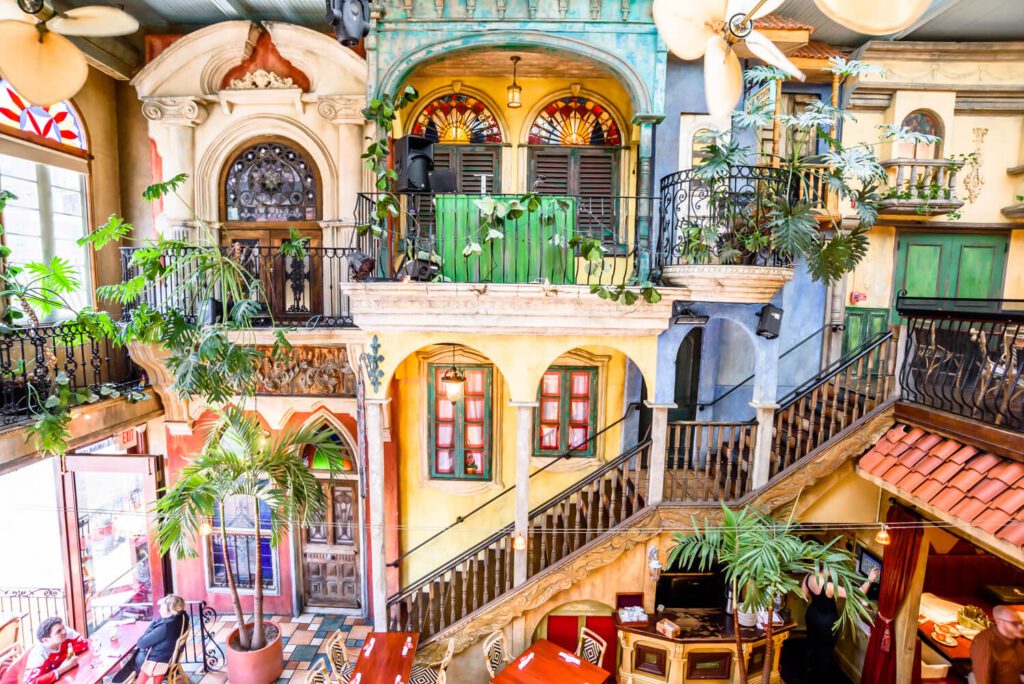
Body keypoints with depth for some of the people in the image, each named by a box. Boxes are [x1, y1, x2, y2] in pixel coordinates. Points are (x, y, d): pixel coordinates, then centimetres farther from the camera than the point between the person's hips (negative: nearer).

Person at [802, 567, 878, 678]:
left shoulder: (808, 577, -20)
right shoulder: (829, 587, -39)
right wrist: (870, 580, -24)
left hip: (812, 615, 6)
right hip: (826, 622, -6)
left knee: (812, 641, 29)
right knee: (825, 649, 21)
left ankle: (810, 667, 52)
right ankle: (819, 676, 42)